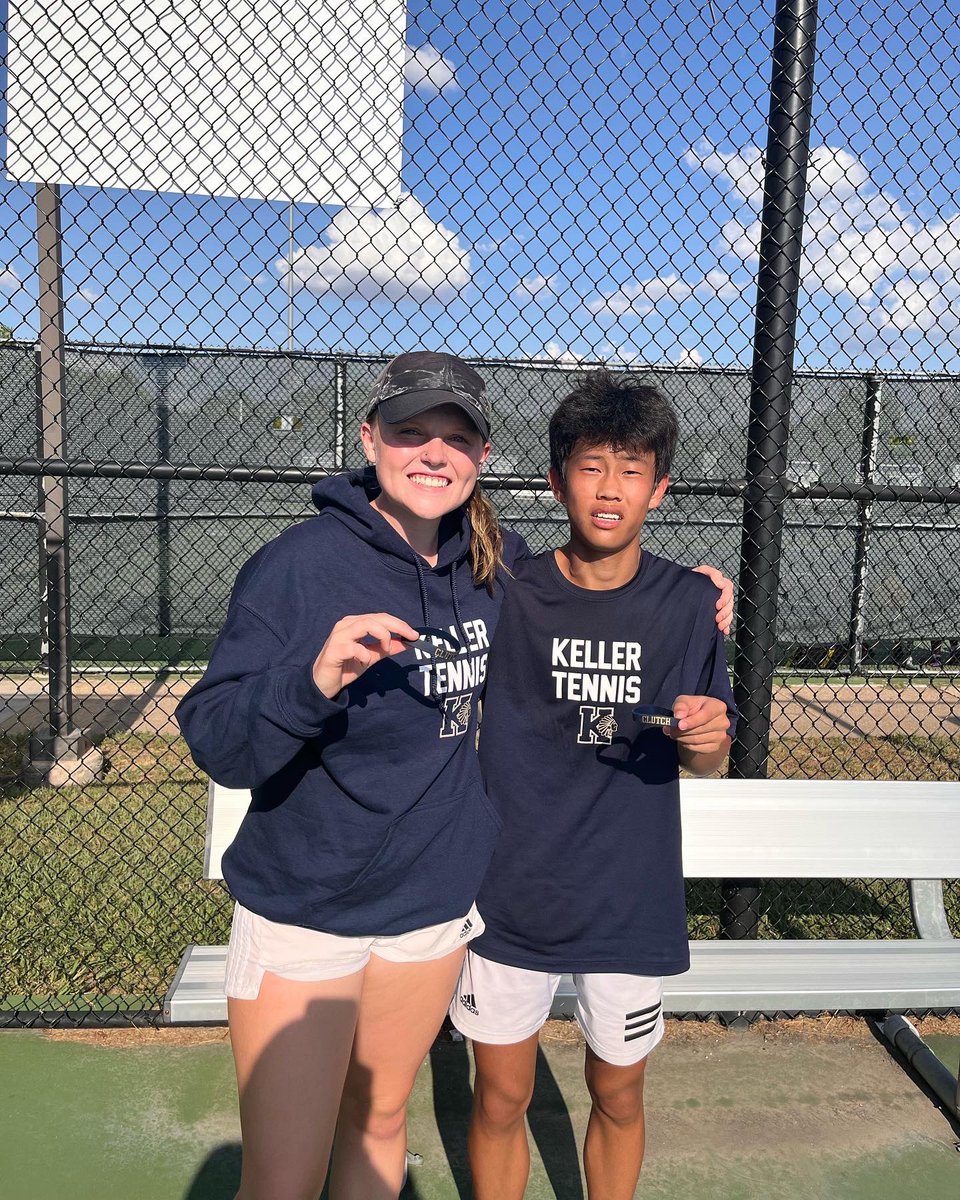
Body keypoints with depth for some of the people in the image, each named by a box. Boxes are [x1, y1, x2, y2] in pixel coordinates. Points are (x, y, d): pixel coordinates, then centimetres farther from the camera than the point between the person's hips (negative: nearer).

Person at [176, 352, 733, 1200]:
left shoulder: (501, 565, -3)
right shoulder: (299, 566, -18)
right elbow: (215, 743, -20)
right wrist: (312, 680, -38)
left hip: (439, 902, 5)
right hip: (304, 913, -4)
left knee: (380, 1115, 24)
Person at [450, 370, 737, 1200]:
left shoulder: (690, 603, -7)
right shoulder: (506, 592, -9)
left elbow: (705, 761, 2)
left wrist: (708, 736, -18)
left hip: (632, 906, 1)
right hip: (509, 902, 0)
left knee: (618, 1098, 20)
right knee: (501, 1099, 15)